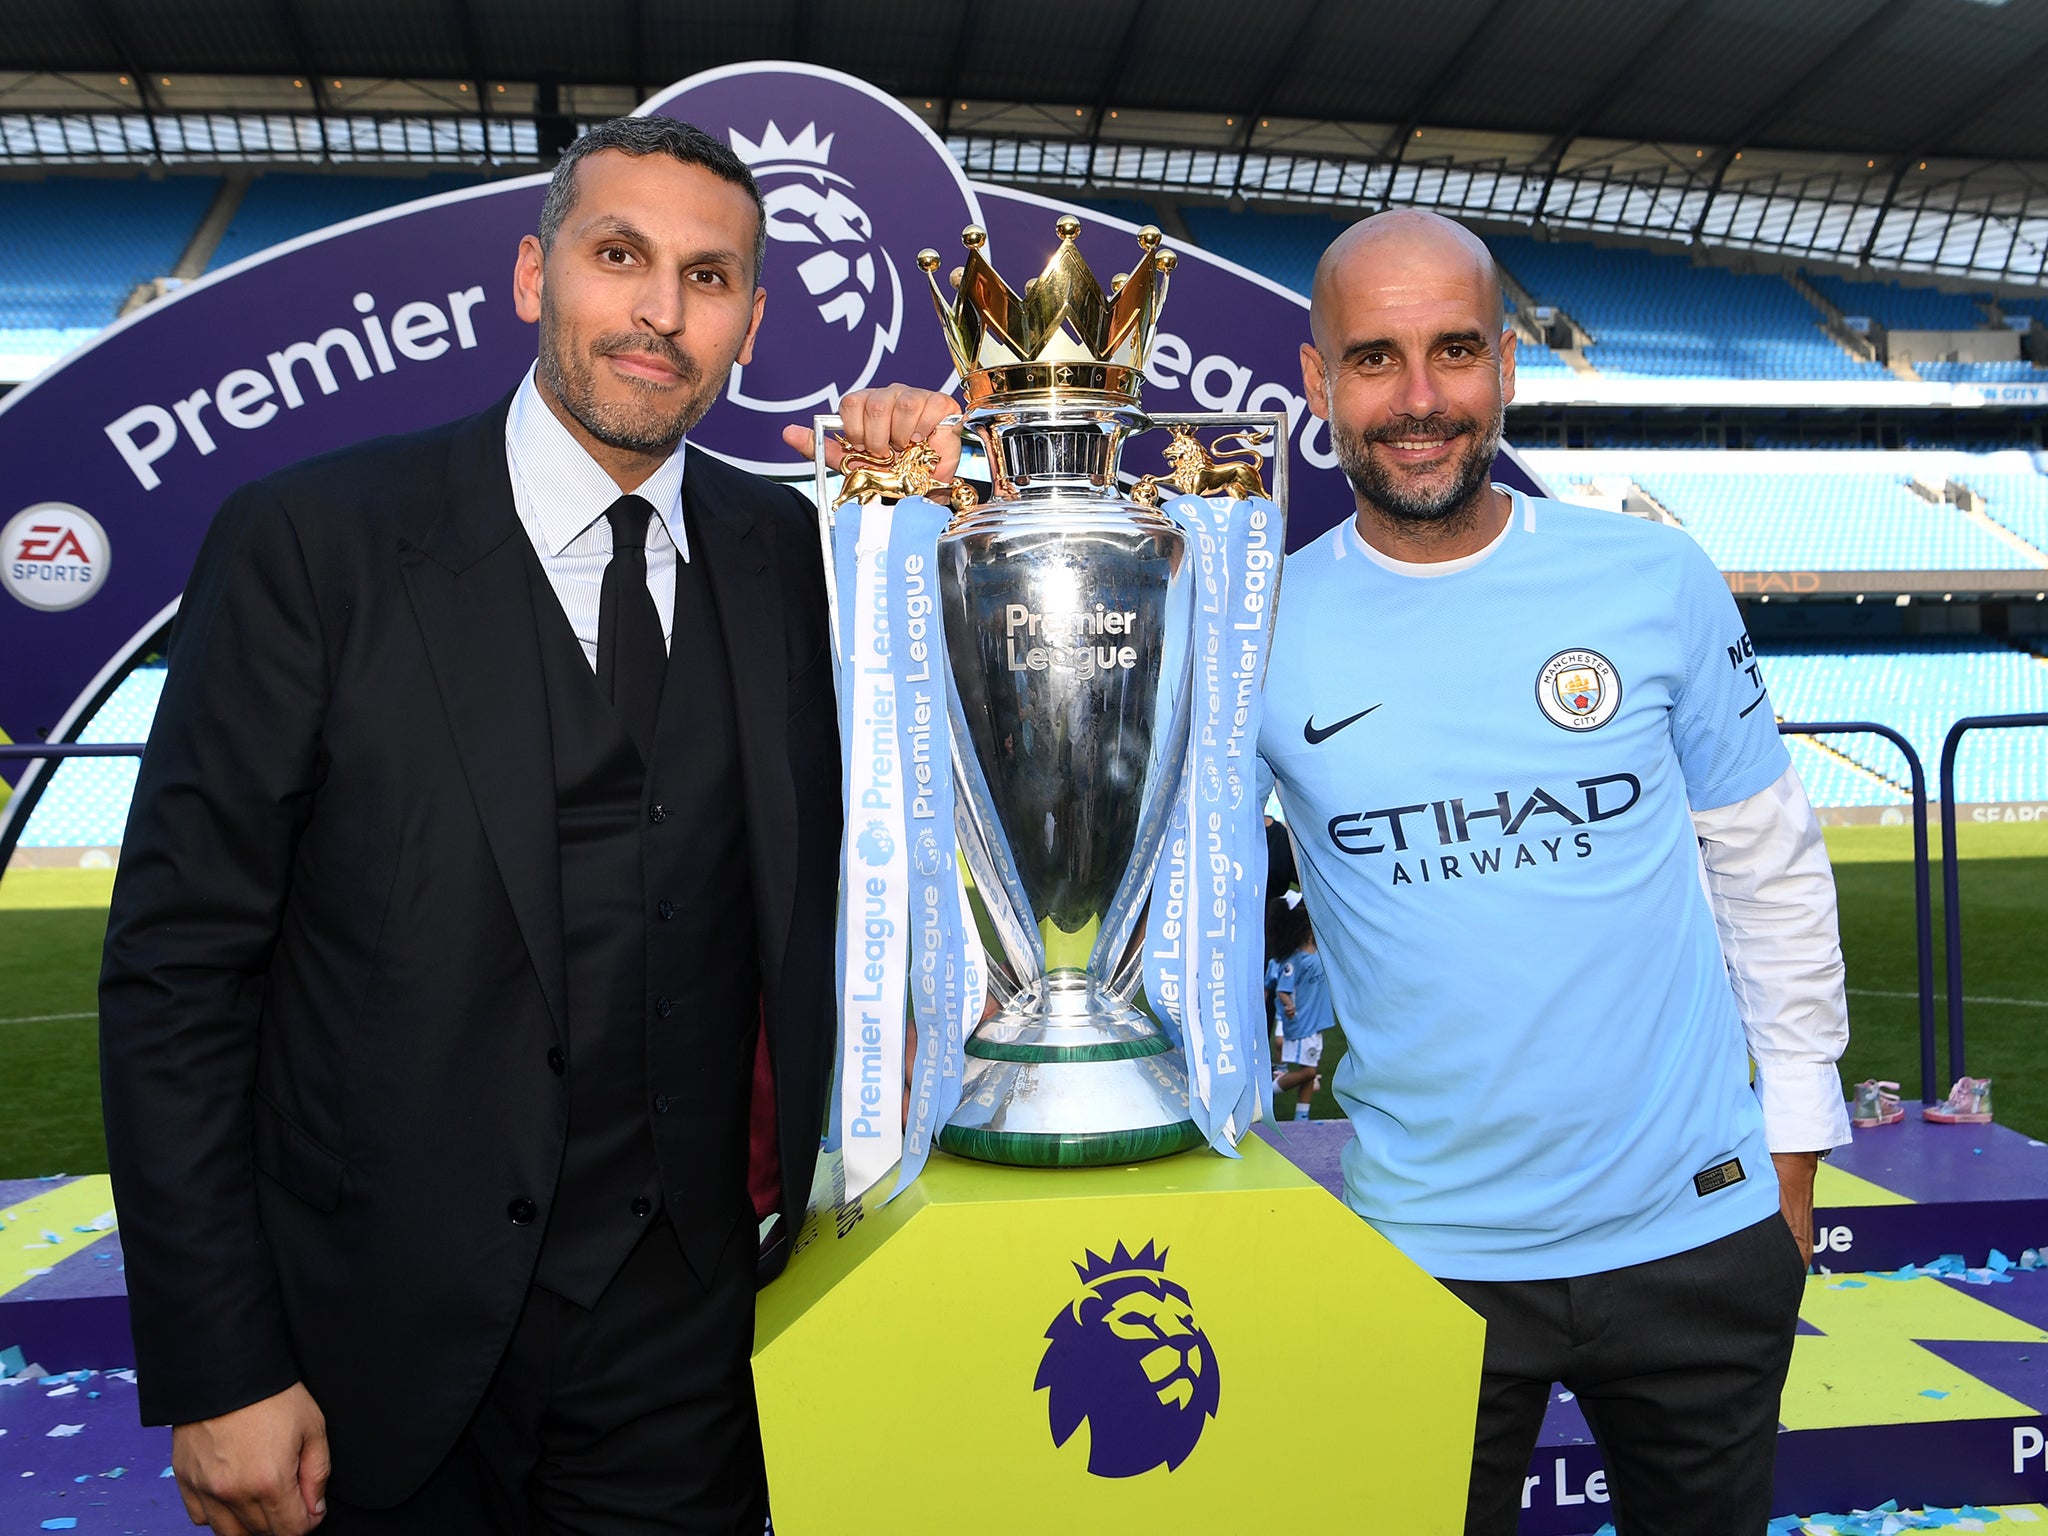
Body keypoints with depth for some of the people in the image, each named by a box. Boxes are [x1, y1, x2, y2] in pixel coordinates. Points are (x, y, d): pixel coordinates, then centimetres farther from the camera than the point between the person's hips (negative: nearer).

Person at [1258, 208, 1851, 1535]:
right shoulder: (1261, 627, -8)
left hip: (1700, 1231, 1)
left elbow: (1769, 873, 3)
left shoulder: (1658, 581, -5)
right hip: (1429, 1247, -1)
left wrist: (1793, 1148, 7)